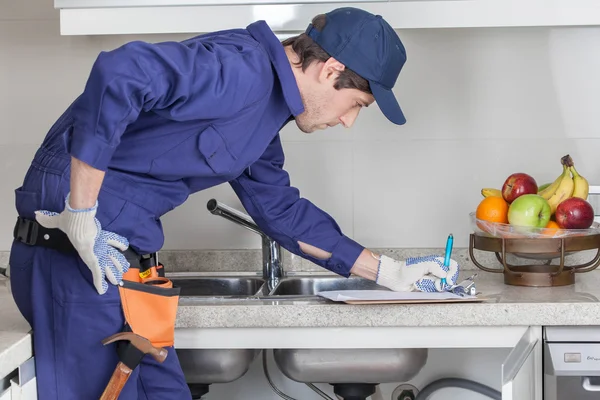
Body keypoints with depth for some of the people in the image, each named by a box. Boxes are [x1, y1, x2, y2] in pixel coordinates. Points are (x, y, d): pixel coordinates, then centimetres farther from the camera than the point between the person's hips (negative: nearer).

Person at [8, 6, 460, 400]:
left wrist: (390, 272, 26)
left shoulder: (263, 114, 15)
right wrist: (82, 220, -27)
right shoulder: (243, 69, -18)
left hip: (119, 256, 10)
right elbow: (119, 75, -31)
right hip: (74, 249, -10)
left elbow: (282, 210, 26)